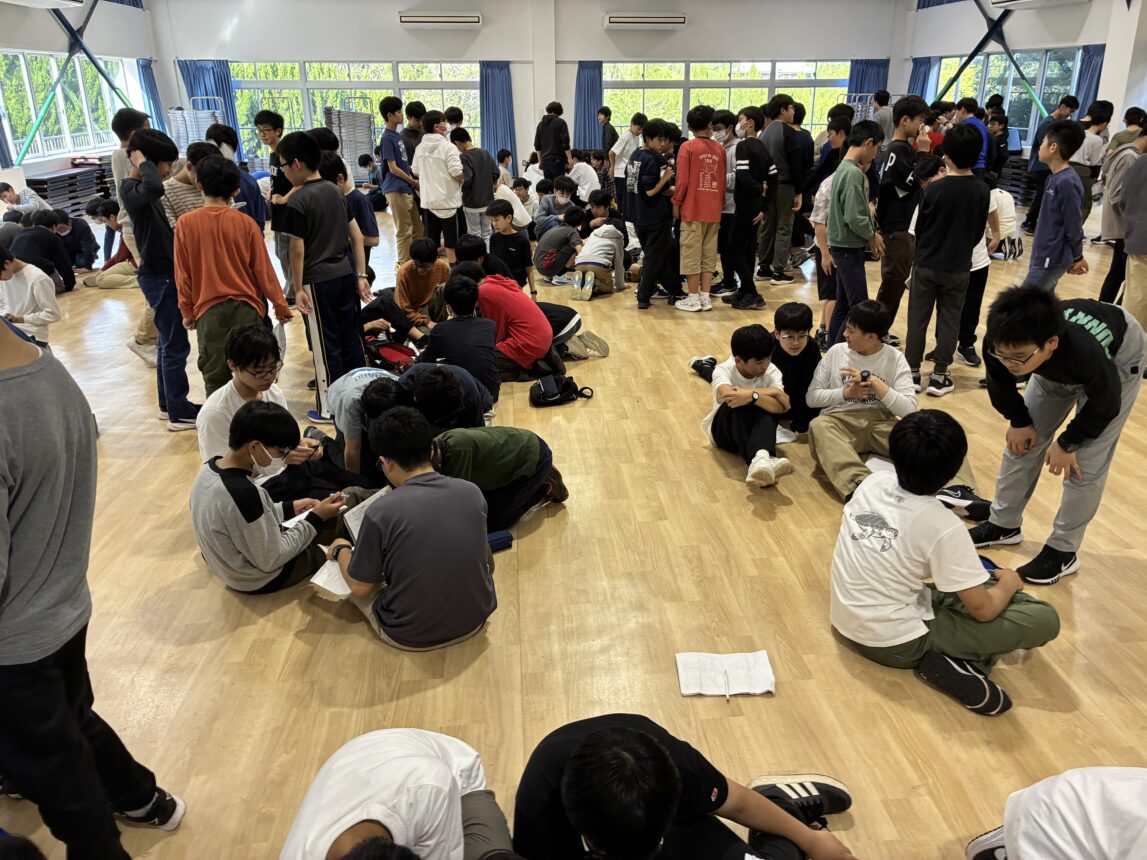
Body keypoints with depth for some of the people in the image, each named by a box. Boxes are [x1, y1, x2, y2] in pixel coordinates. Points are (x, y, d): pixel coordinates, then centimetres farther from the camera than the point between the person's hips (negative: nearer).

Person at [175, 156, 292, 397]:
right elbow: (263, 269, -2)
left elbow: (182, 275, 1)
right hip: (246, 307, 1)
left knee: (215, 378, 6)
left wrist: (187, 311, 13)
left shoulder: (185, 223, -4)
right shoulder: (245, 223, -4)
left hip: (209, 310, 0)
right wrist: (281, 306, 9)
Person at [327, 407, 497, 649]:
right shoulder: (472, 493, -9)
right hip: (476, 619, 4)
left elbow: (359, 587, -8)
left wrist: (341, 550, 12)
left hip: (411, 634, -3)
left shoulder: (381, 512, -22)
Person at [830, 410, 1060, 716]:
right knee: (1044, 619, -5)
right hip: (897, 644, -7)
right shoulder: (943, 527, -23)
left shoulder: (873, 481, -7)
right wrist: (1009, 582, 8)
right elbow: (983, 610, -14)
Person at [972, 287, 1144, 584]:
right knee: (1022, 442, 6)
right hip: (1059, 365, 5)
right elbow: (1000, 385, -10)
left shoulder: (1085, 354, -47)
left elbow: (1105, 405, -23)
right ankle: (1004, 524, 24)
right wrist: (1019, 421, -4)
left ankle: (1063, 551, 8)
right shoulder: (1000, 344, -36)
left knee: (1086, 464, -7)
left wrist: (1067, 443, -13)